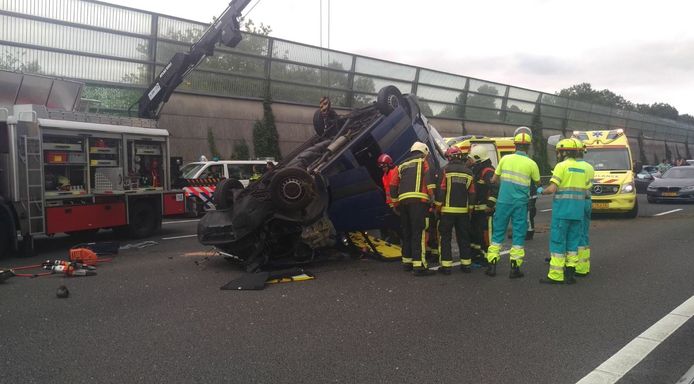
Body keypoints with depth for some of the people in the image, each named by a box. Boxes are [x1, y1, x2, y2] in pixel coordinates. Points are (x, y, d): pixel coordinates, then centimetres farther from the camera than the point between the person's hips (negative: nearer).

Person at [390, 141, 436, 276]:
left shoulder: (402, 165, 26)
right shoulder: (423, 161, 11)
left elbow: (393, 186, 22)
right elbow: (428, 178, -8)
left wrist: (396, 203, 29)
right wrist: (432, 197, -10)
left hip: (403, 201, 6)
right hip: (418, 200, -6)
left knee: (407, 233, 16)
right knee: (419, 233, -10)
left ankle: (407, 261, 23)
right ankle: (419, 265, -15)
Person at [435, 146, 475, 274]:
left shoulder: (446, 170, -7)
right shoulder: (469, 172, 7)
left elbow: (441, 190, -9)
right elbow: (472, 194, 8)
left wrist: (438, 206, -1)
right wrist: (470, 208, 16)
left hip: (447, 210, -4)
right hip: (463, 210, 4)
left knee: (445, 237, 3)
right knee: (463, 237, 13)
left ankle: (446, 265, 1)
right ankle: (466, 264, 18)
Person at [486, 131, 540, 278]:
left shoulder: (505, 159, 2)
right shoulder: (531, 163, -2)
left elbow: (494, 179, 8)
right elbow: (538, 182, 13)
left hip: (503, 201, 2)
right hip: (520, 203, -1)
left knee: (498, 232, 10)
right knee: (519, 234, 6)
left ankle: (492, 265, 9)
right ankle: (515, 268, 6)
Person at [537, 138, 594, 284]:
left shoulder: (562, 166, -7)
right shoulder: (585, 168, 11)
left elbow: (552, 189, -14)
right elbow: (586, 190, 11)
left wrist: (541, 191, 5)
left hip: (562, 210, -6)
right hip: (578, 211, 6)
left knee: (557, 241, -1)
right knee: (573, 242, 12)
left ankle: (556, 275, 0)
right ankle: (570, 273, 14)